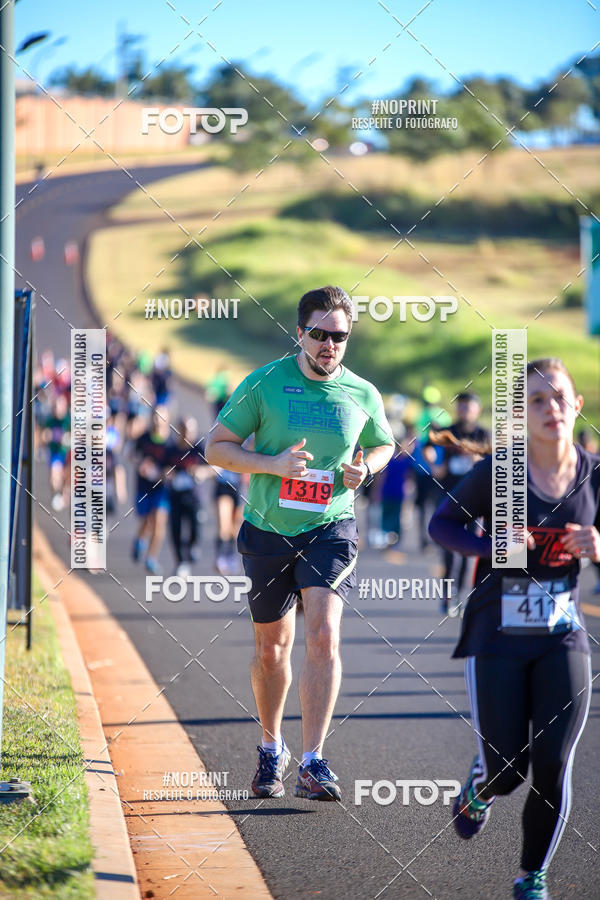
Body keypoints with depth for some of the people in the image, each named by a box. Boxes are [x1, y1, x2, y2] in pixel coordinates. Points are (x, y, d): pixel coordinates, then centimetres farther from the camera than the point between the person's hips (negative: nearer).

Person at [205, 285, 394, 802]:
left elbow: (383, 445, 19)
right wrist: (272, 463, -18)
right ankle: (272, 749, 33)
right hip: (268, 530, 0)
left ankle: (312, 764, -19)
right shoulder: (264, 384, -5)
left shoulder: (362, 395, 1)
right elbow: (216, 448, -2)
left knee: (323, 636, -18)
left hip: (330, 529, 0)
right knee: (272, 648, 11)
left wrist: (364, 468, -4)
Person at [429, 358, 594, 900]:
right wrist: (490, 547, -19)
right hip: (498, 637, -2)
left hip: (562, 638, 2)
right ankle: (479, 790, 37)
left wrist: (595, 549, -15)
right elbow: (443, 523, -1)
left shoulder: (593, 475, -2)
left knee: (553, 768, -7)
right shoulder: (496, 472, -11)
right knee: (507, 768, -2)